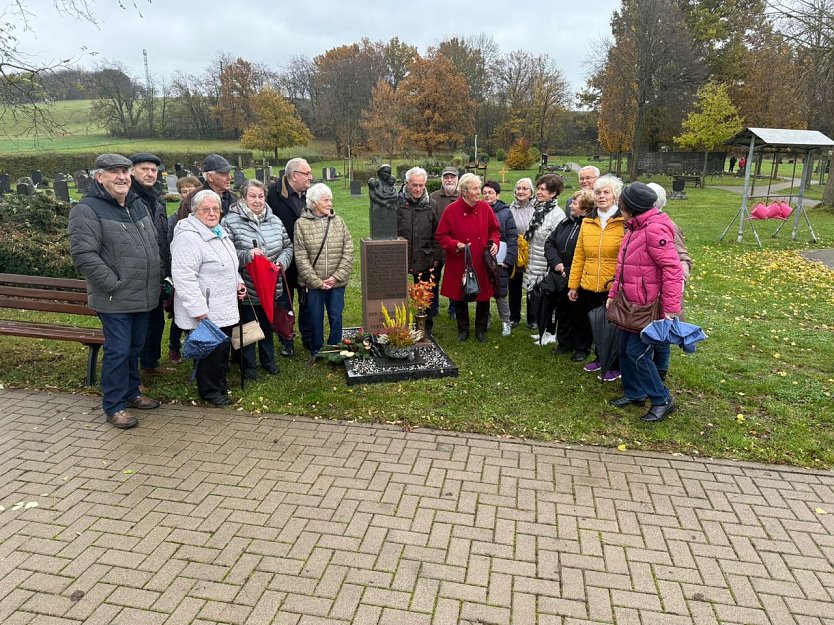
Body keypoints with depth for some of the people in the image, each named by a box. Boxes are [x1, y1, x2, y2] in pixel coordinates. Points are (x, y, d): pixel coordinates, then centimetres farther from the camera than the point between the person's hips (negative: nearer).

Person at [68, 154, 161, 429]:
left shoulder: (138, 205, 13)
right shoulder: (87, 210, -11)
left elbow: (154, 244, 21)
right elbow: (83, 254, -19)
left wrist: (157, 280, 13)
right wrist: (114, 285, -18)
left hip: (142, 296, 7)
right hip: (115, 300, -7)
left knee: (135, 347, 18)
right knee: (118, 351, -2)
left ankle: (131, 393, 34)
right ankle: (114, 406, 12)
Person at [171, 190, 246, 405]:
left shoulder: (219, 232, 13)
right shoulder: (188, 237, -19)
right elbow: (184, 276, -25)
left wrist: (238, 282, 15)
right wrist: (198, 309, -26)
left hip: (225, 307, 9)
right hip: (207, 312, -9)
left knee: (223, 348, 19)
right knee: (211, 350, 2)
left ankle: (221, 382, 35)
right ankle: (210, 391, 19)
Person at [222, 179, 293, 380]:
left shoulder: (274, 221, 5)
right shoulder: (230, 221, -12)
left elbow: (288, 246, 12)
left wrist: (282, 261, -7)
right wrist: (247, 255, -28)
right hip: (245, 288, -5)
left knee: (268, 325, 21)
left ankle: (268, 360, 39)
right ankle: (249, 365, 28)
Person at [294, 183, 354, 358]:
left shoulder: (339, 222, 3)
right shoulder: (301, 224, -5)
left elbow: (348, 251, 0)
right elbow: (301, 257, -8)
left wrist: (336, 277, -10)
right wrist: (317, 281, -13)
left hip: (337, 282, 2)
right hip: (313, 283, -2)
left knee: (336, 316, 10)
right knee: (315, 318, 10)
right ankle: (316, 351, 28)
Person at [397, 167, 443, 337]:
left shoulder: (431, 205, 5)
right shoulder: (397, 203, -2)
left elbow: (437, 234, 6)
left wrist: (436, 257, 0)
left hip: (425, 261, 2)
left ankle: (426, 328, 26)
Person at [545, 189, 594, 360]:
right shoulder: (566, 223, 8)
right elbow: (549, 242, 8)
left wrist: (570, 272, -19)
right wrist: (556, 262, -8)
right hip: (560, 278, 7)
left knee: (580, 314, 8)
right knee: (562, 311, 18)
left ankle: (582, 348, 25)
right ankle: (565, 342, 35)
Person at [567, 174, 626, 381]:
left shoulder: (625, 222, -8)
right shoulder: (587, 222, 7)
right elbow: (579, 256, 7)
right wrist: (573, 284, 7)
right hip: (589, 286, 5)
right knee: (594, 325, 18)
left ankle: (615, 366, 27)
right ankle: (601, 358, 40)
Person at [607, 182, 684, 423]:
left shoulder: (655, 229, -20)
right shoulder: (635, 228, 11)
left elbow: (672, 268, -24)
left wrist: (670, 309, -24)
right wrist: (613, 294, 16)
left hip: (647, 307, -9)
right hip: (630, 303, 9)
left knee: (637, 352, -5)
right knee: (625, 350, 15)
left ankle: (662, 400, 11)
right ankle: (633, 392, 31)